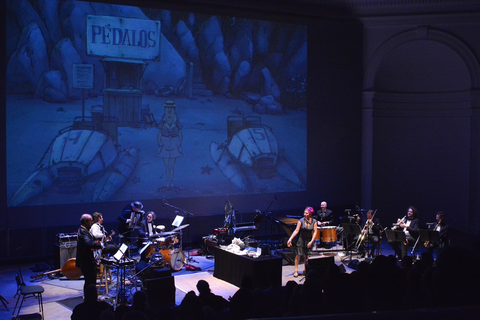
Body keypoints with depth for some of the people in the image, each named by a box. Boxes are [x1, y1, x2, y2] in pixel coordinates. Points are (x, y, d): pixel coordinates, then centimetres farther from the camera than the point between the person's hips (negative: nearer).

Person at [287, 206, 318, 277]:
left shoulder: (314, 221, -7)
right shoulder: (301, 221, -13)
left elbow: (315, 232, -7)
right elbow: (296, 230, -15)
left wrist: (311, 241, -15)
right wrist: (290, 239, -23)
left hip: (308, 240, 2)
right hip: (300, 240, -2)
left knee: (306, 256, 7)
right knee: (298, 254, -5)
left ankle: (305, 270, 24)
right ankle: (296, 271, 2)